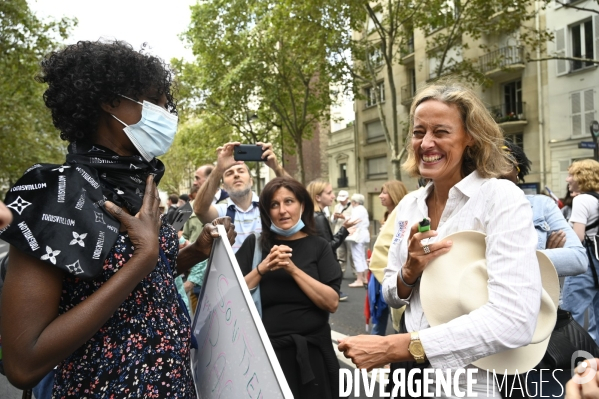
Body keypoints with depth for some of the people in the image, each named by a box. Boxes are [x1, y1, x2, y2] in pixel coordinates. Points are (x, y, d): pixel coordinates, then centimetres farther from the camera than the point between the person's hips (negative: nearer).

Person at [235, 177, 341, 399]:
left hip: (311, 351, 0)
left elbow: (332, 303, -10)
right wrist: (262, 268, -17)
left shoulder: (318, 246, 0)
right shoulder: (254, 244, 1)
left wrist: (293, 269, -19)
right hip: (265, 350, 0)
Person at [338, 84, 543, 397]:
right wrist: (410, 272, -16)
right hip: (412, 371, 5)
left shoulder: (503, 199, -16)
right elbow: (392, 297, 7)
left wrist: (392, 347, -28)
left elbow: (514, 321, -27)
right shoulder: (409, 205, 1)